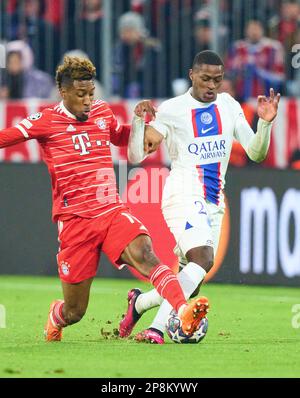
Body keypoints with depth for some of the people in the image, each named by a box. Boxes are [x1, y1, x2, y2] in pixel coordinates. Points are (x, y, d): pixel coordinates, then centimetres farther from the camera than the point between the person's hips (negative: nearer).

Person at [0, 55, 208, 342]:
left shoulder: (102, 112, 13)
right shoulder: (47, 121, -2)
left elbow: (120, 138, 34)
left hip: (112, 211, 3)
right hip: (75, 221, -3)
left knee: (145, 255, -30)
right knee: (74, 312, 4)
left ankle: (184, 311, -50)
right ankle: (55, 317, 42)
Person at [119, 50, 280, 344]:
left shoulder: (229, 106, 11)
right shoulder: (172, 110, -2)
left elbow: (256, 154, 10)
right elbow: (135, 157, -2)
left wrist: (265, 122, -7)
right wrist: (138, 121, -17)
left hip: (214, 201, 6)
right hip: (183, 195, -6)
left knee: (190, 285, 4)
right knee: (203, 259, -28)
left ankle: (140, 301, 26)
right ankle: (158, 327, -29)